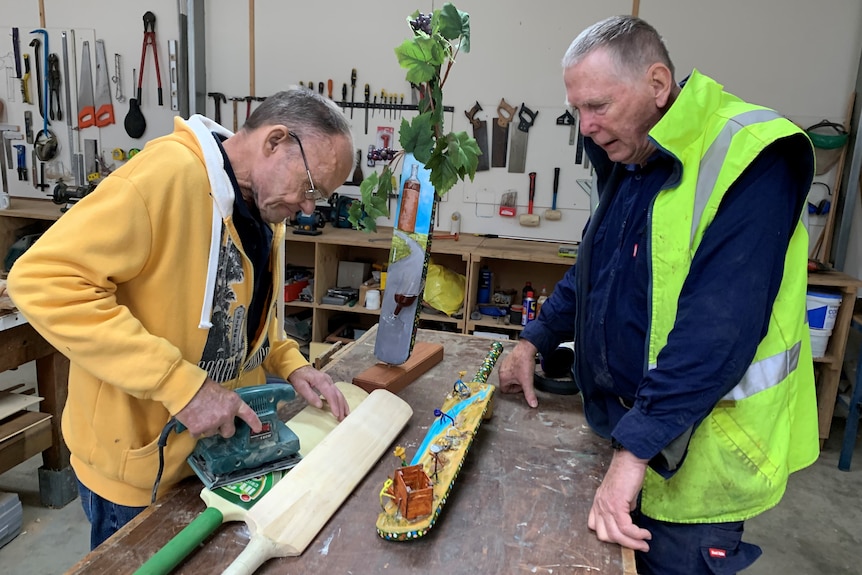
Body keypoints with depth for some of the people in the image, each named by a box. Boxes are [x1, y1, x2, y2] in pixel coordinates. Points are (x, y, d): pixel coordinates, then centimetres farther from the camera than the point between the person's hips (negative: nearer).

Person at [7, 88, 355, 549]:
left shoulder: (266, 207, 3)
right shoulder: (169, 173, -25)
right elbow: (42, 281, -30)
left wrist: (288, 362, -1)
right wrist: (181, 385, -32)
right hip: (139, 465, -7)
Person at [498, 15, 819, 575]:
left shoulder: (750, 161, -21)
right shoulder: (629, 162, 6)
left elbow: (719, 327, -29)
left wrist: (635, 446, -30)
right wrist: (535, 341, 11)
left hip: (694, 454, -7)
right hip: (626, 423, 7)